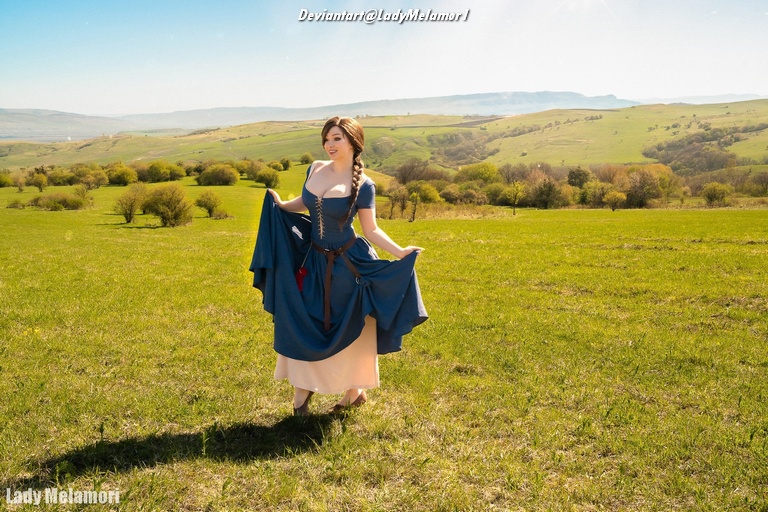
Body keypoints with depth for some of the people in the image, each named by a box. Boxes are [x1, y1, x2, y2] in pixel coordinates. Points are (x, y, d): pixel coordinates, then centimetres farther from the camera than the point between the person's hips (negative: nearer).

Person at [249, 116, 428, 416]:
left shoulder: (363, 185, -13)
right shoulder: (315, 169, 1)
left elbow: (371, 230, -9)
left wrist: (399, 252, -22)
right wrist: (279, 204, -2)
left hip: (348, 264, -5)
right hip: (313, 260, 5)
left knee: (349, 330, 8)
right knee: (302, 325, 7)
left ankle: (355, 391, 27)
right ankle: (303, 387, 23)